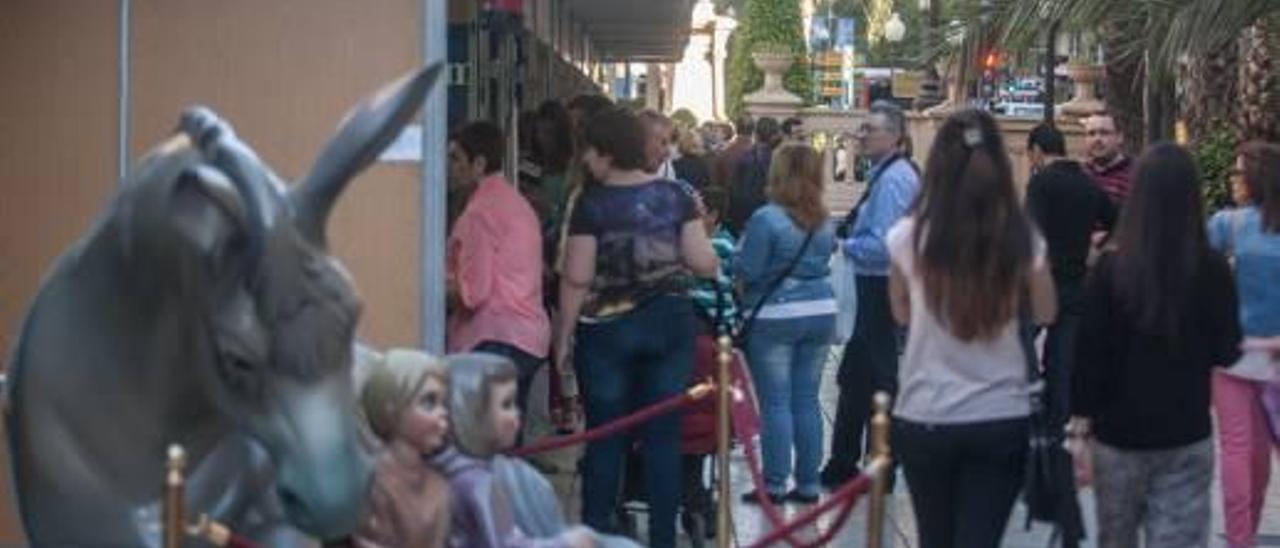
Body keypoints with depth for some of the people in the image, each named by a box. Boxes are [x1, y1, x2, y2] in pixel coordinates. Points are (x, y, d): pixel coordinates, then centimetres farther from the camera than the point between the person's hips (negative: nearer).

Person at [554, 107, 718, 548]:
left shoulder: (592, 203, -9)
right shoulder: (674, 196, 0)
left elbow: (577, 278, -10)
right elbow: (704, 264, -2)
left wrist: (564, 337, -1)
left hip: (606, 329, -3)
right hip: (669, 323, 3)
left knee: (605, 439, 6)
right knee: (663, 436, 5)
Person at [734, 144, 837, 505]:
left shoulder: (767, 219, -14)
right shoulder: (823, 222, 5)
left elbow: (746, 271, -13)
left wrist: (735, 261, 7)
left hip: (775, 317, -6)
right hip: (821, 313, 6)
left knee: (775, 403, 0)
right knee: (807, 400, 11)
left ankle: (774, 484, 3)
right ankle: (808, 483, 14)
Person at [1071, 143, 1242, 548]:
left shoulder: (1112, 267, -11)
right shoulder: (1212, 268, -8)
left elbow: (1089, 351, -8)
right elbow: (1226, 352, 0)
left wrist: (1080, 414, 2)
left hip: (1119, 430, 0)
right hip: (1187, 435, 0)